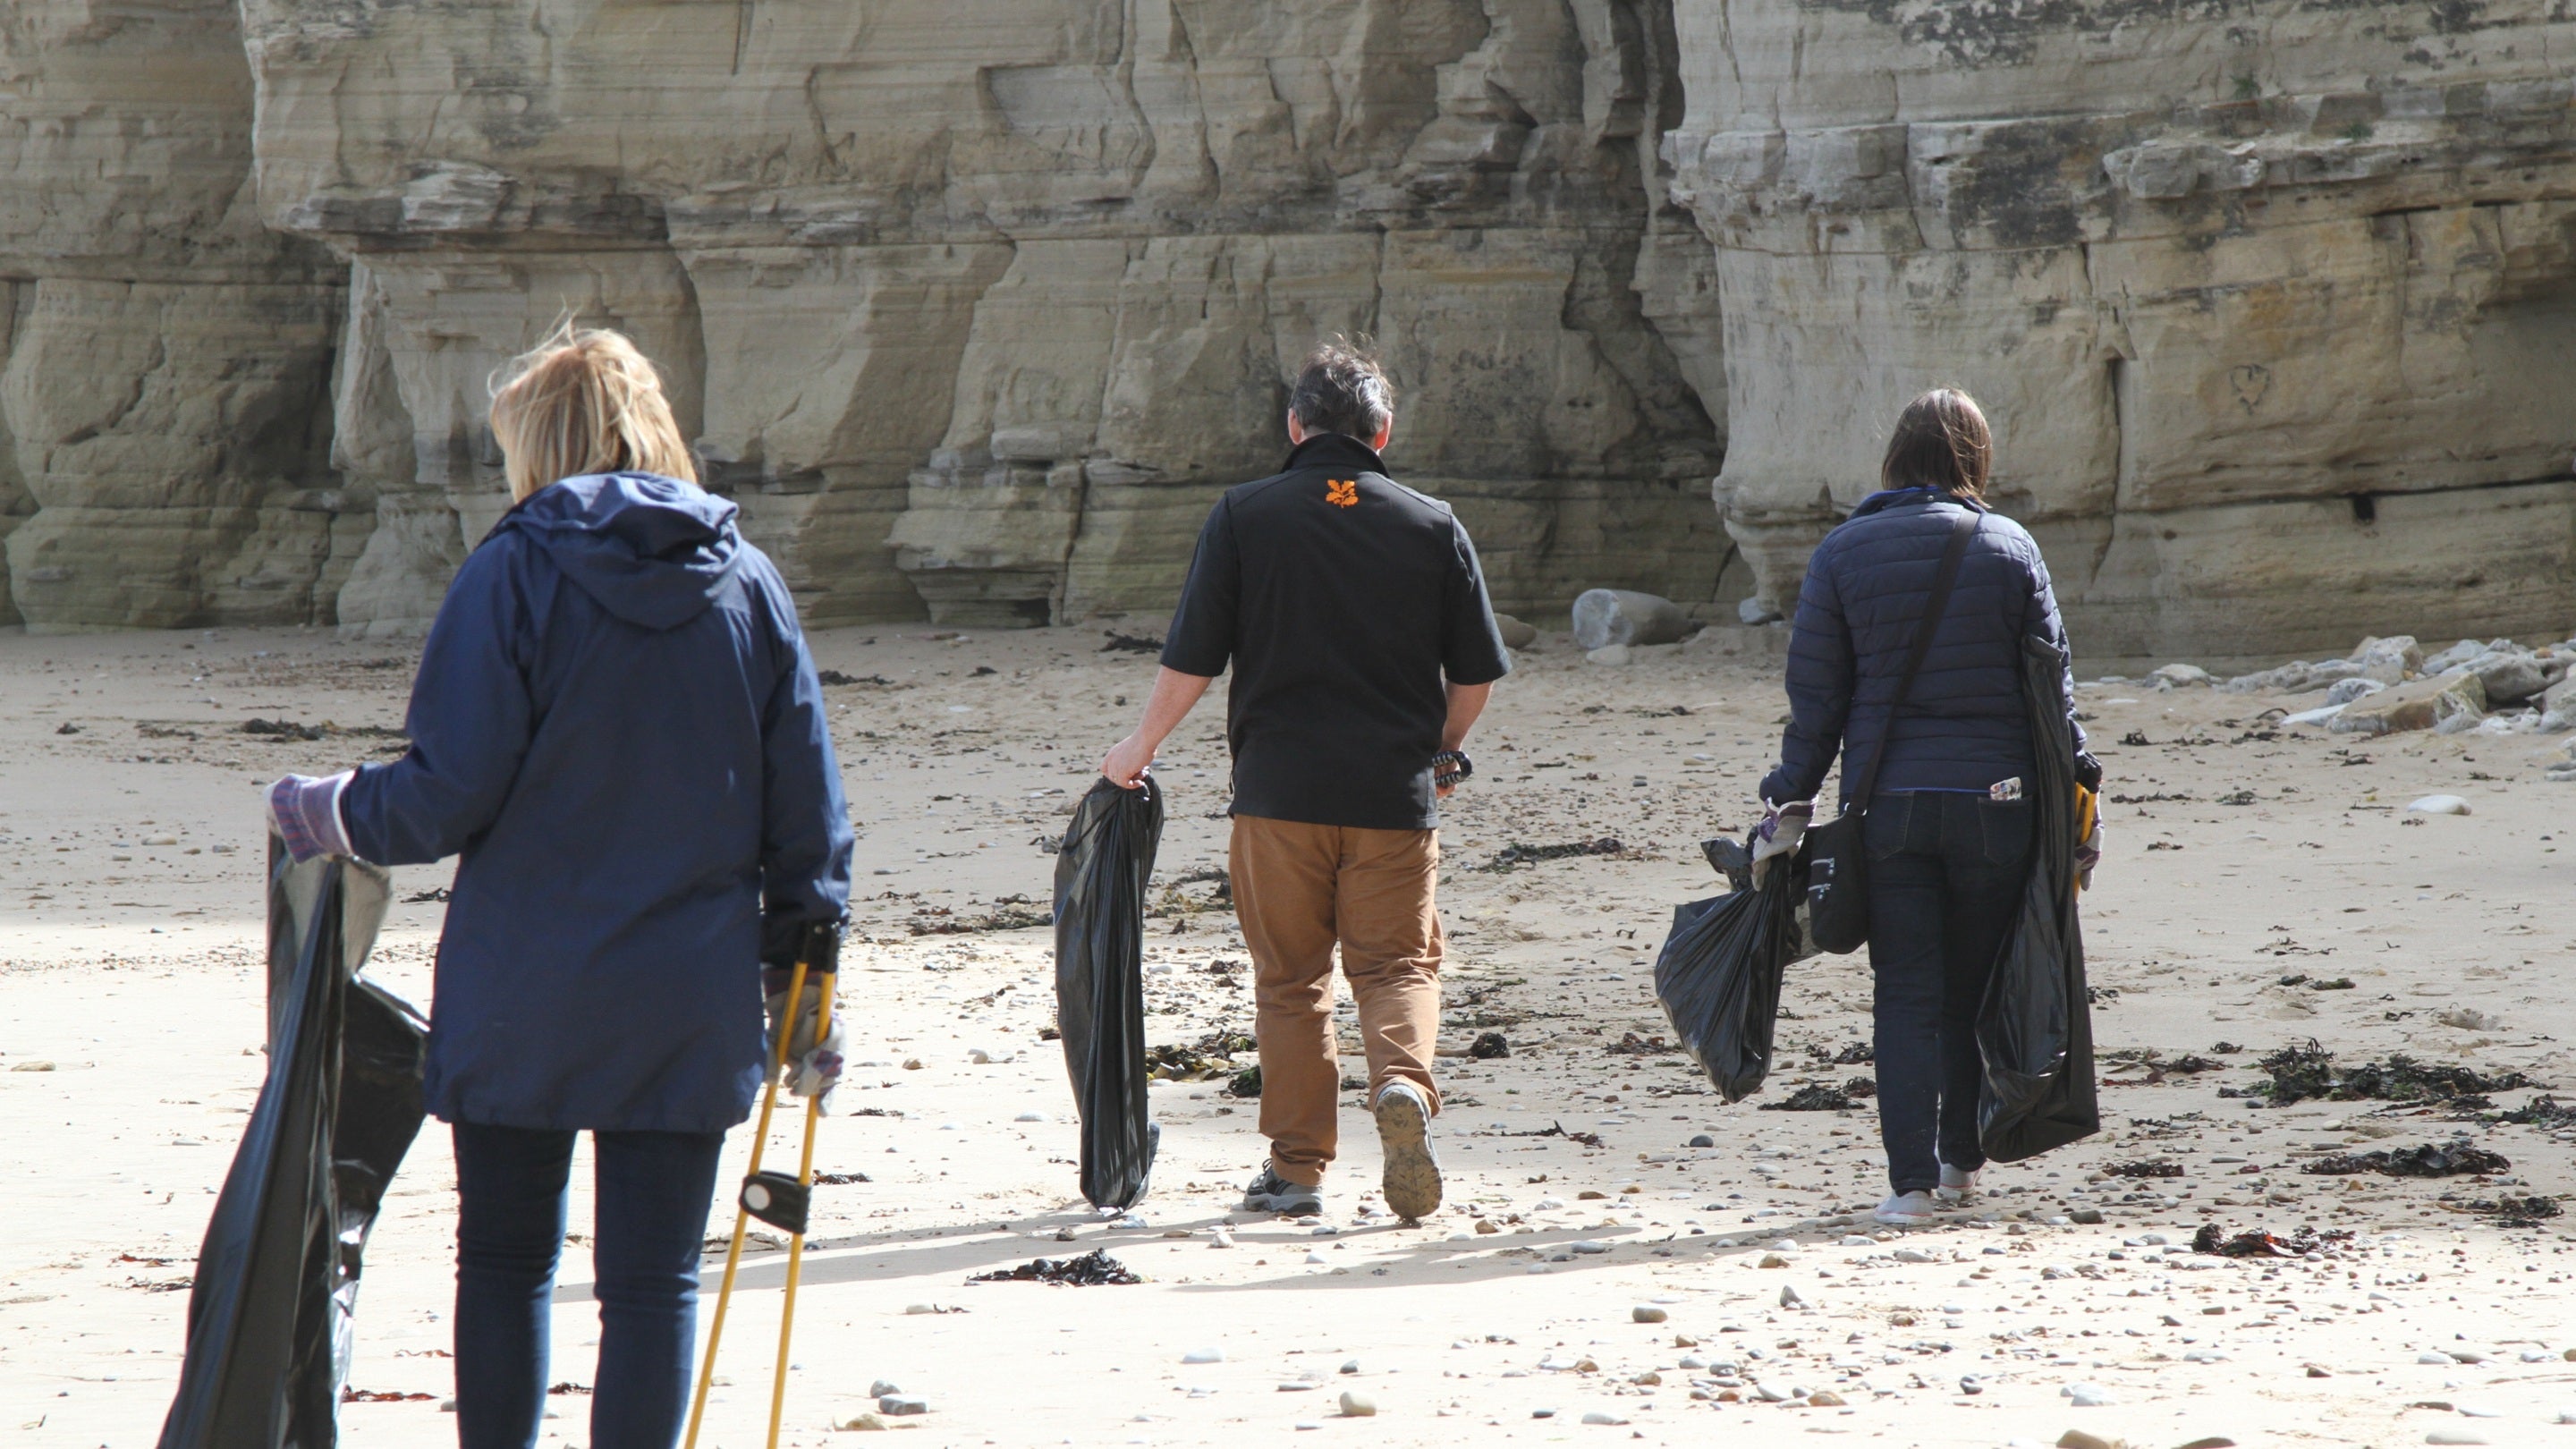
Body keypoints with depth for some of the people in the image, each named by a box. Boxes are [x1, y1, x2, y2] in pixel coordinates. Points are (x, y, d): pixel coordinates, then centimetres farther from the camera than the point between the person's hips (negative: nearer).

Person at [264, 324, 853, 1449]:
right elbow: (807, 808, 5)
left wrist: (326, 815, 7)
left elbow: (449, 794, -11)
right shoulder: (746, 584, 4)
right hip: (691, 1004, 2)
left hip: (523, 991, -2)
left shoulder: (514, 574, -7)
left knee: (505, 1260, 12)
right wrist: (803, 972, 13)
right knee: (655, 1278, 3)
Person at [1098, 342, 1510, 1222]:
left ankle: (1297, 1165, 10)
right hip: (1395, 791, 1)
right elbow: (1476, 676, 7)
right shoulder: (1432, 526, 3)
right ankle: (1404, 1082, -20)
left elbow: (1192, 661, -2)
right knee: (1396, 961, 9)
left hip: (1279, 787, -1)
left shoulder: (1244, 517, -1)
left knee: (1291, 977, 9)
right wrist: (1440, 754, 25)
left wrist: (1142, 746, 14)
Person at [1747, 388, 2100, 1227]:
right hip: (1994, 802, 0)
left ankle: (1912, 1179, -7)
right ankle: (1961, 1159, 24)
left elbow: (1815, 697, 1)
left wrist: (1790, 808, 7)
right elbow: (2053, 686, 1)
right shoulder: (2007, 548, 0)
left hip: (1888, 804, 0)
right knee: (1974, 991, 15)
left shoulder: (1842, 554, 0)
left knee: (1906, 995, 3)